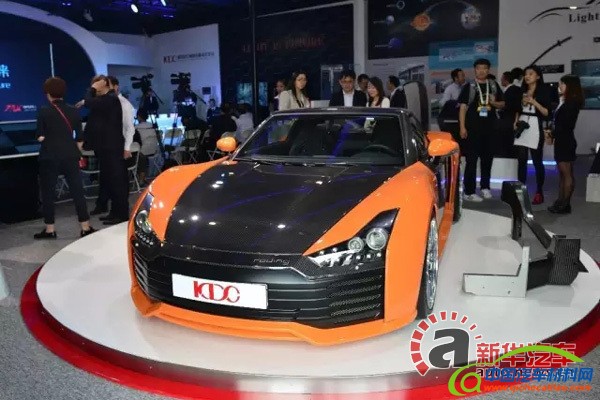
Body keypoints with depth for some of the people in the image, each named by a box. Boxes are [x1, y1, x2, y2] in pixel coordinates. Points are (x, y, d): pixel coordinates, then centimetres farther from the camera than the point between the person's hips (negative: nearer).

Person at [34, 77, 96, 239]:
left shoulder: (44, 111, -6)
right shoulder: (74, 111, 4)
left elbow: (40, 137, -6)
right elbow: (80, 138, 6)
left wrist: (50, 138, 15)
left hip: (50, 157, -2)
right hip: (70, 156, 3)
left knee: (48, 192, 8)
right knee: (77, 191, 5)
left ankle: (50, 229, 13)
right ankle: (85, 227, 6)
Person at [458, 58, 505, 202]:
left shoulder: (494, 86, 11)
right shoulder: (469, 87, 0)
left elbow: (502, 104, 17)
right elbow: (463, 107, -5)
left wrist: (494, 103, -7)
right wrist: (462, 127, -13)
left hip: (489, 128, 5)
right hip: (473, 128, -5)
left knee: (488, 158, 14)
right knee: (471, 160, -5)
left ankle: (485, 187, 29)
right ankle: (469, 192, -4)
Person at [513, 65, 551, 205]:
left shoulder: (544, 91, -1)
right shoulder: (522, 91, 14)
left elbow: (547, 113, -6)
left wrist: (534, 102, -16)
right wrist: (515, 123, 5)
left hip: (535, 127, -5)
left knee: (537, 161, 0)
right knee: (521, 160, 3)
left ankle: (539, 193, 7)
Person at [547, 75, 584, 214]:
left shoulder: (572, 103, -11)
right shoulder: (565, 102, 14)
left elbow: (566, 124, -16)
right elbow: (559, 122, 11)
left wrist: (553, 134, -7)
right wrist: (553, 133, -1)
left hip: (566, 141, -9)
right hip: (561, 140, 9)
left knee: (567, 173, -4)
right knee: (562, 173, 10)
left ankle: (565, 204, -1)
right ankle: (561, 201, 15)